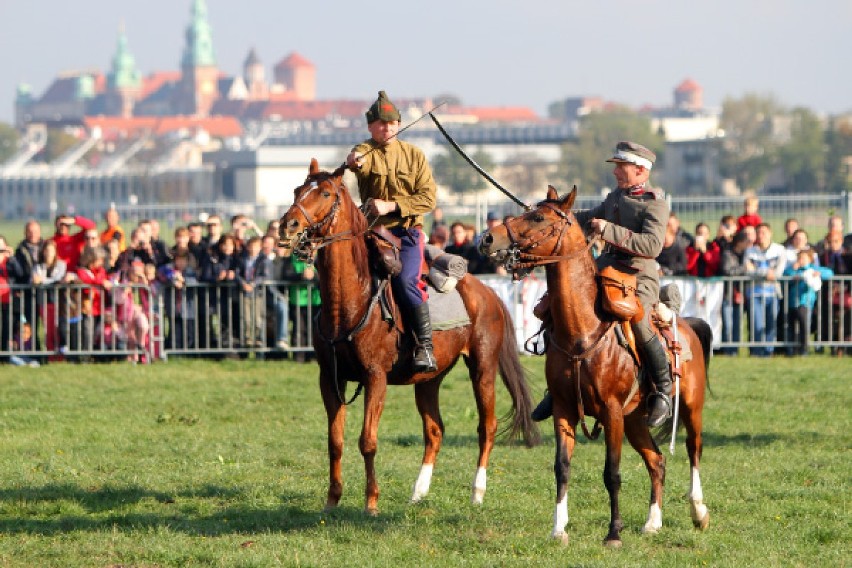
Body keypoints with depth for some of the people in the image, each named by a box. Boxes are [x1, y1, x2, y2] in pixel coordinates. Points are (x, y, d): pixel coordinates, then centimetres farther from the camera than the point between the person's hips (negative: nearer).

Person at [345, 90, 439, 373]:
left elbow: (428, 197, 1)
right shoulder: (365, 152, 4)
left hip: (407, 231, -2)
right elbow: (361, 163, -23)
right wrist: (354, 162, -49)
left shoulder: (414, 155, 9)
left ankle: (425, 346, -21)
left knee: (405, 280, -23)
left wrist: (392, 206, -13)